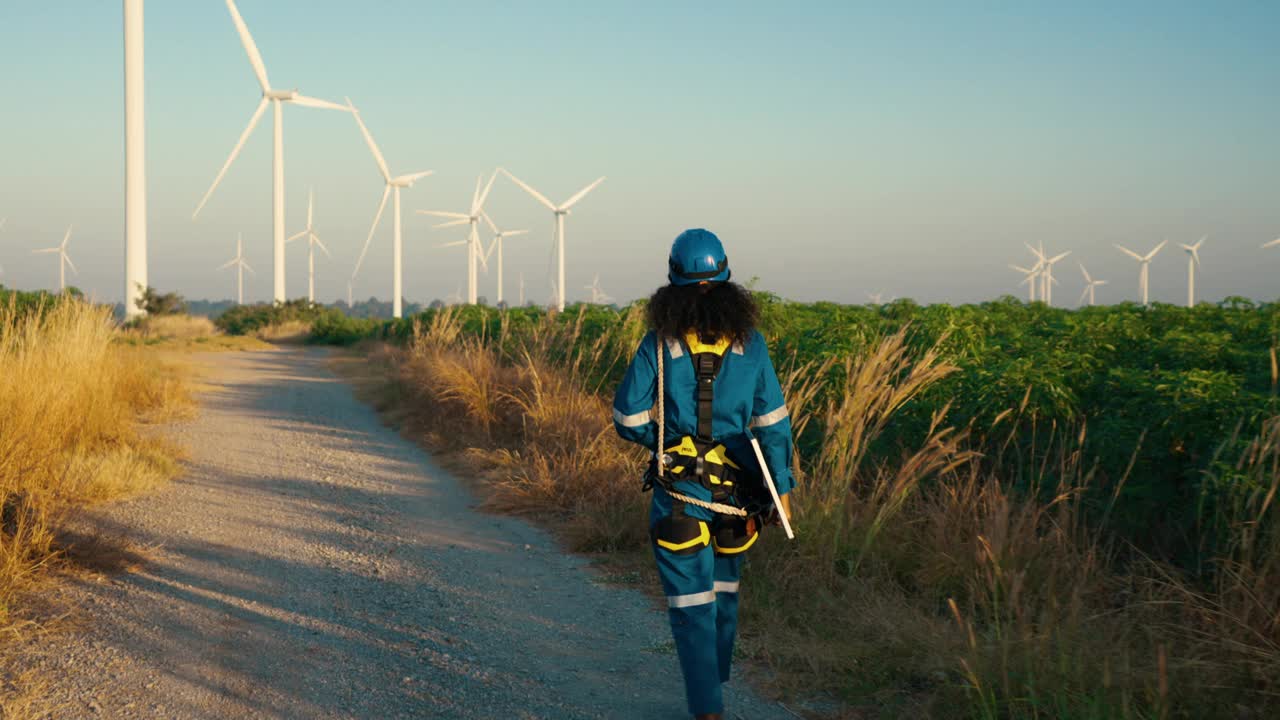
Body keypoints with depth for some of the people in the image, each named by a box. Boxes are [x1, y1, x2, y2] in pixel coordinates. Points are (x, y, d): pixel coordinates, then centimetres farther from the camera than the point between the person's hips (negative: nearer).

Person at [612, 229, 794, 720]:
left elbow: (627, 419, -5)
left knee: (692, 601, 4)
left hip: (679, 492, -3)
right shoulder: (748, 341, -4)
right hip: (735, 490, 3)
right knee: (723, 586, 23)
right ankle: (714, 680, 40)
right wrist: (782, 487, 4)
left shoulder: (659, 342, -9)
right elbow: (772, 420, -3)